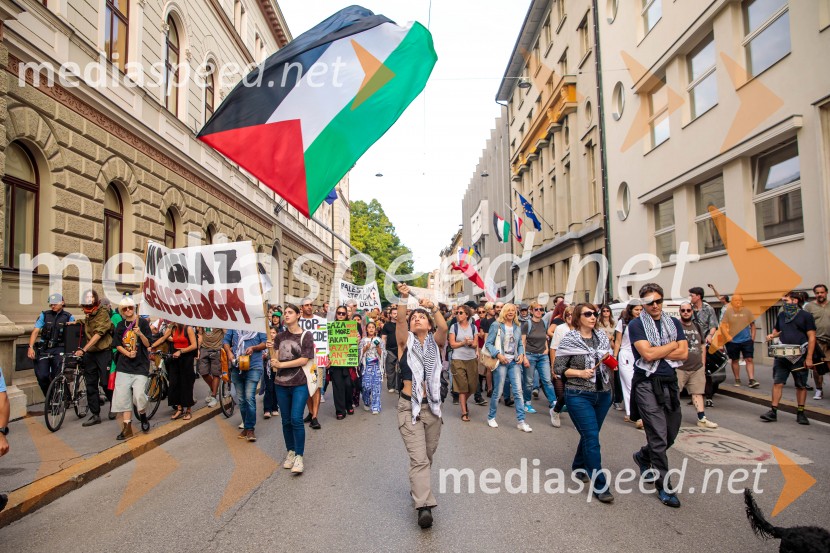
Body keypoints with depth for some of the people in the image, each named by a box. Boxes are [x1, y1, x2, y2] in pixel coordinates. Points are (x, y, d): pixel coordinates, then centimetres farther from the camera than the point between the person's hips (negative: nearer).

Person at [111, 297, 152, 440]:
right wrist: (127, 353, -11)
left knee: (139, 395, -15)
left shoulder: (143, 322, -2)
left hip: (140, 365, -4)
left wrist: (140, 334, -22)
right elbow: (117, 345, 7)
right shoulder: (120, 326, 10)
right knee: (123, 396, 0)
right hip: (124, 365, 4)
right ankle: (127, 427, 10)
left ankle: (143, 416, 14)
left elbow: (148, 344, -5)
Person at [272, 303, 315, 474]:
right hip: (281, 383, 4)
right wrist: (274, 363, -15)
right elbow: (275, 359, 8)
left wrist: (281, 364, -12)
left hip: (300, 384, -4)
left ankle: (299, 456, -1)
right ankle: (290, 452, 26)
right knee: (286, 420, 10)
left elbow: (304, 360, -11)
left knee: (296, 419, -11)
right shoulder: (280, 336, 10)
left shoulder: (306, 335, -5)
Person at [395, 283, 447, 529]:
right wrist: (403, 298, -32)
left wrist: (433, 307, -31)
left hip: (433, 407, 3)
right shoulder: (406, 342, 0)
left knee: (428, 456, 17)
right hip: (409, 407, -3)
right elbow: (400, 321, -18)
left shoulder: (435, 343, 4)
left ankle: (417, 490, 39)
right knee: (418, 458, -12)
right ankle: (424, 506, -15)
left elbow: (444, 327, -17)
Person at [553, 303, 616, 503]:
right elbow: (558, 368, -7)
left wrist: (611, 361, -3)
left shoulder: (602, 336, 7)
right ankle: (599, 486, -1)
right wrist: (580, 373, -19)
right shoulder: (570, 340, -8)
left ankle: (579, 467, 40)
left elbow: (610, 361, 20)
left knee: (590, 435, 18)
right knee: (592, 439, -8)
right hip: (579, 396, -6)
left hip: (603, 395, 6)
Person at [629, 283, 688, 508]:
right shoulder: (636, 325, -6)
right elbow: (647, 354, -17)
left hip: (670, 383, 6)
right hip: (647, 385, -5)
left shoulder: (674, 323, 9)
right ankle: (664, 487, 10)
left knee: (671, 434, 15)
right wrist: (672, 345, -5)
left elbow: (683, 353, -1)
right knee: (658, 438, -3)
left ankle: (643, 457, 41)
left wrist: (656, 352, -11)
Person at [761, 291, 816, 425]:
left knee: (801, 385, 8)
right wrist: (772, 335, 1)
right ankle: (773, 411, 1)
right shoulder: (781, 315, 10)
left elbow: (812, 337, -7)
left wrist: (809, 357, -13)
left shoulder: (806, 316, -4)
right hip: (782, 356, 4)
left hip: (800, 357, -4)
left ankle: (801, 413, 19)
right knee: (777, 383, -1)